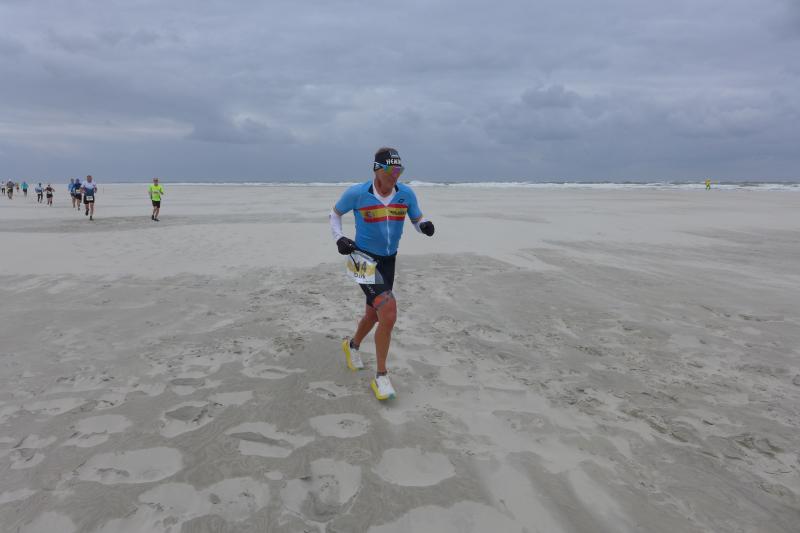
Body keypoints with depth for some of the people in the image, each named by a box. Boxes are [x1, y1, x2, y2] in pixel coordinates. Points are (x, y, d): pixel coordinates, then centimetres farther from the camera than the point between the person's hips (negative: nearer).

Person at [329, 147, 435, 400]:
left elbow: (417, 220, 5)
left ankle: (352, 345, 53)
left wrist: (425, 226, -18)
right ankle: (381, 377, -5)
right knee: (389, 313, -21)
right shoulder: (357, 193, -14)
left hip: (389, 260, 5)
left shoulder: (406, 194, -6)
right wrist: (339, 238, -10)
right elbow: (335, 213, 4)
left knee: (374, 314, 20)